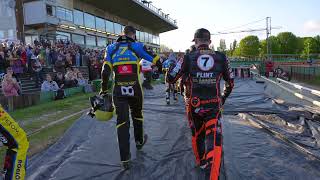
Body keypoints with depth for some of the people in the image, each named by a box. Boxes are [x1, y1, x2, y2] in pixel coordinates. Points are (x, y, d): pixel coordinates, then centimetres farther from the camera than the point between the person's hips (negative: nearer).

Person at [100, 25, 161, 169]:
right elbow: (156, 60, 0)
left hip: (118, 91, 1)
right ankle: (139, 141, 44)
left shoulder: (111, 48, 6)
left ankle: (125, 159, 3)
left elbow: (105, 71, -1)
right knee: (137, 116, 22)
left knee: (122, 122, 3)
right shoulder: (137, 46, 1)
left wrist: (104, 89, 7)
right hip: (135, 90, -1)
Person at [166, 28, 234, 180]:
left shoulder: (188, 57, -5)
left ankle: (201, 162, 44)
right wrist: (223, 98, 28)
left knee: (197, 135, 23)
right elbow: (230, 83, 12)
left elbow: (170, 78, -1)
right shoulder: (221, 58, 1)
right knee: (214, 141, 0)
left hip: (193, 106, 1)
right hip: (213, 106, 0)